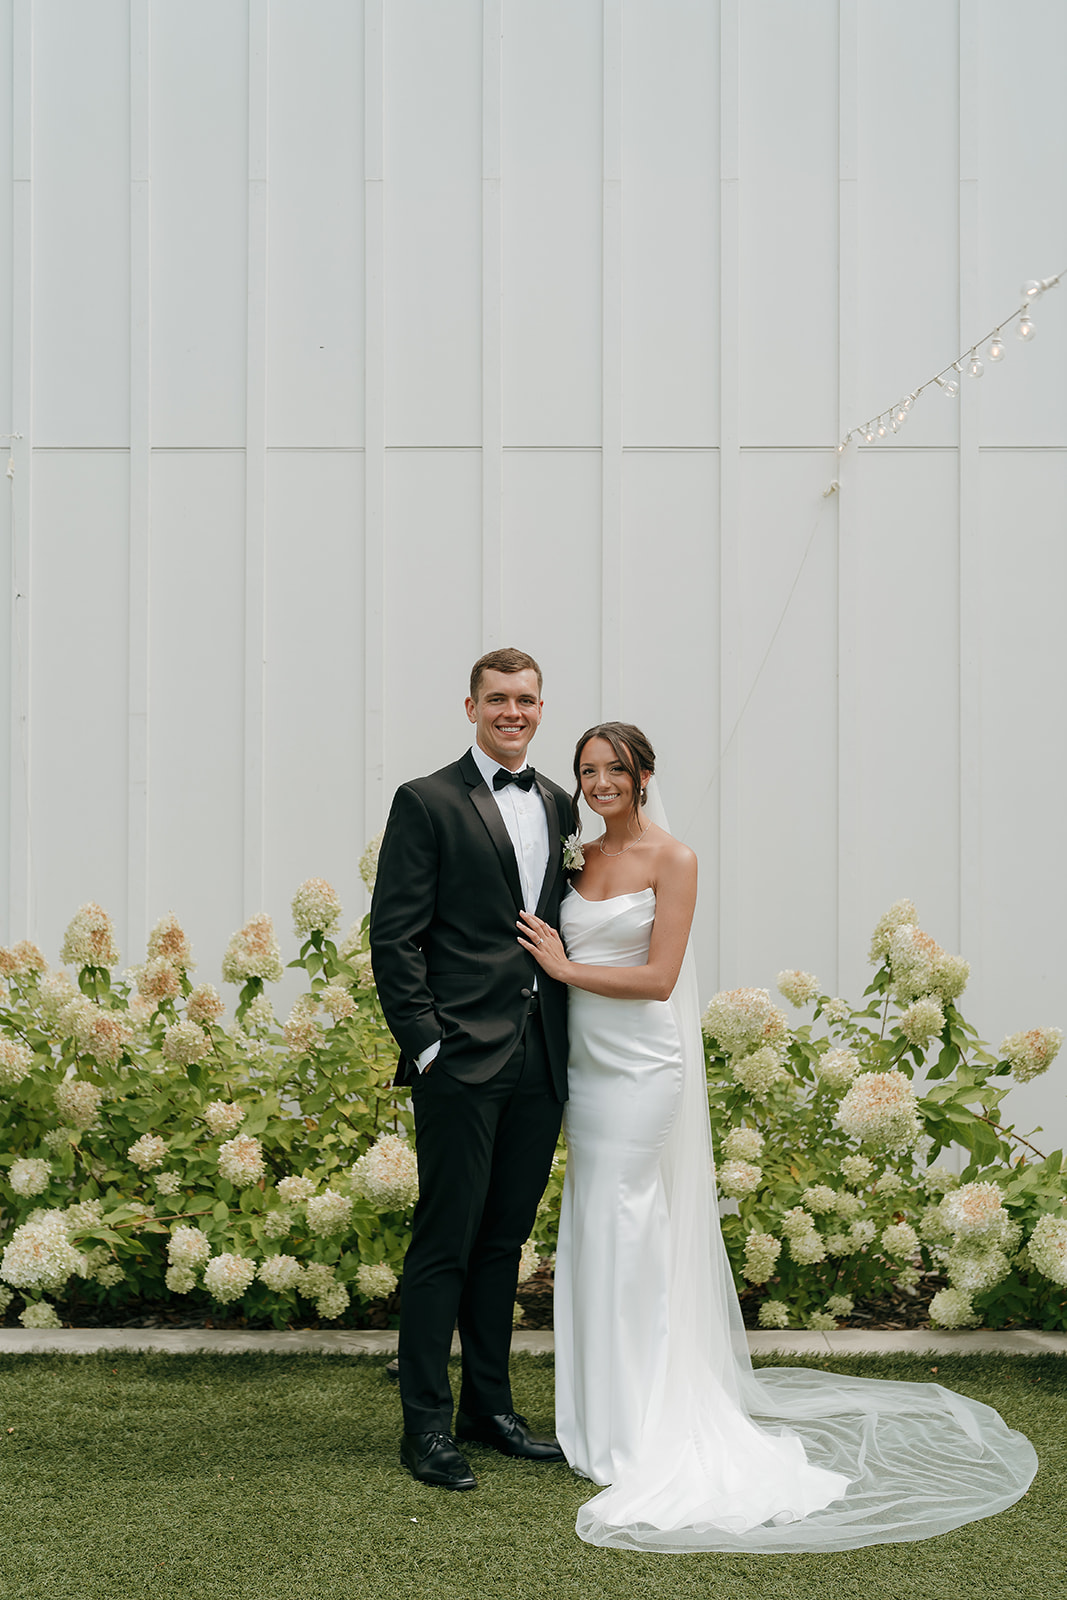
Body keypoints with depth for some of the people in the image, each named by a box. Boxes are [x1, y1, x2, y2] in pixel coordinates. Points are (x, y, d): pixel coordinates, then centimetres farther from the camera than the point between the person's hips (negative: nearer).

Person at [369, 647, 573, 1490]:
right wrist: (425, 1044, -13)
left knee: (505, 1238, 14)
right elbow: (394, 939, -6)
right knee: (446, 1239, -1)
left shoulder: (559, 805, 15)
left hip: (542, 1062, 6)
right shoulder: (427, 802, -2)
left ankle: (491, 1405, 25)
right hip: (463, 1058, -6)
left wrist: (572, 1039, 9)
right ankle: (427, 1423, 9)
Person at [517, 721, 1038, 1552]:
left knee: (623, 1240, -5)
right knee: (590, 1237, 10)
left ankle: (632, 1430, 7)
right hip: (586, 1067, 6)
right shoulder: (581, 860, 10)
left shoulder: (672, 860, -8)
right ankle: (601, 1417, 24)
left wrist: (566, 967, -12)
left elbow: (658, 978, -14)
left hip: (642, 1070, -6)